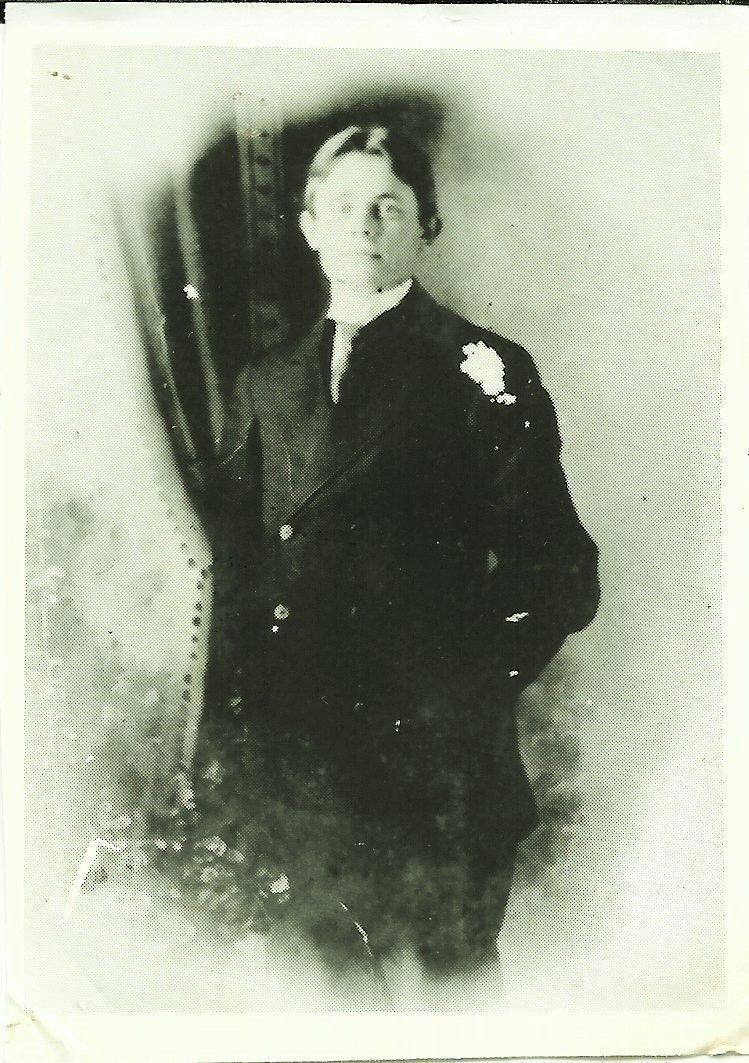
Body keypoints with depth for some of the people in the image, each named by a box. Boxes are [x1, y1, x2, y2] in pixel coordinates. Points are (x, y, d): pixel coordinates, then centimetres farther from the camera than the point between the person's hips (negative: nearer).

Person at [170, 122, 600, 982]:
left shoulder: (485, 371, -2)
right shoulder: (265, 384, 11)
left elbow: (557, 574, -5)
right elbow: (234, 579, 10)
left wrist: (455, 704, -12)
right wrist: (221, 766, 5)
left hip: (435, 774, -4)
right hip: (294, 767, 4)